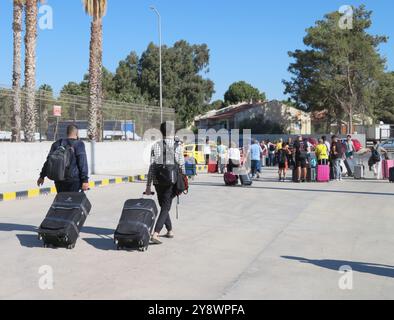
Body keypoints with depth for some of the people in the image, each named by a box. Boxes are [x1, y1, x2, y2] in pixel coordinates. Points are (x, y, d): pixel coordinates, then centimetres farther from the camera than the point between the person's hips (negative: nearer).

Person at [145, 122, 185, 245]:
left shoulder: (155, 146, -1)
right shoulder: (177, 147, -5)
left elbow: (151, 167, -3)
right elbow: (181, 166, -3)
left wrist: (148, 185, 1)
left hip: (158, 182, 3)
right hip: (171, 182, -2)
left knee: (163, 206, 20)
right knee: (165, 208, 0)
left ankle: (170, 230, 31)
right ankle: (155, 234, -14)